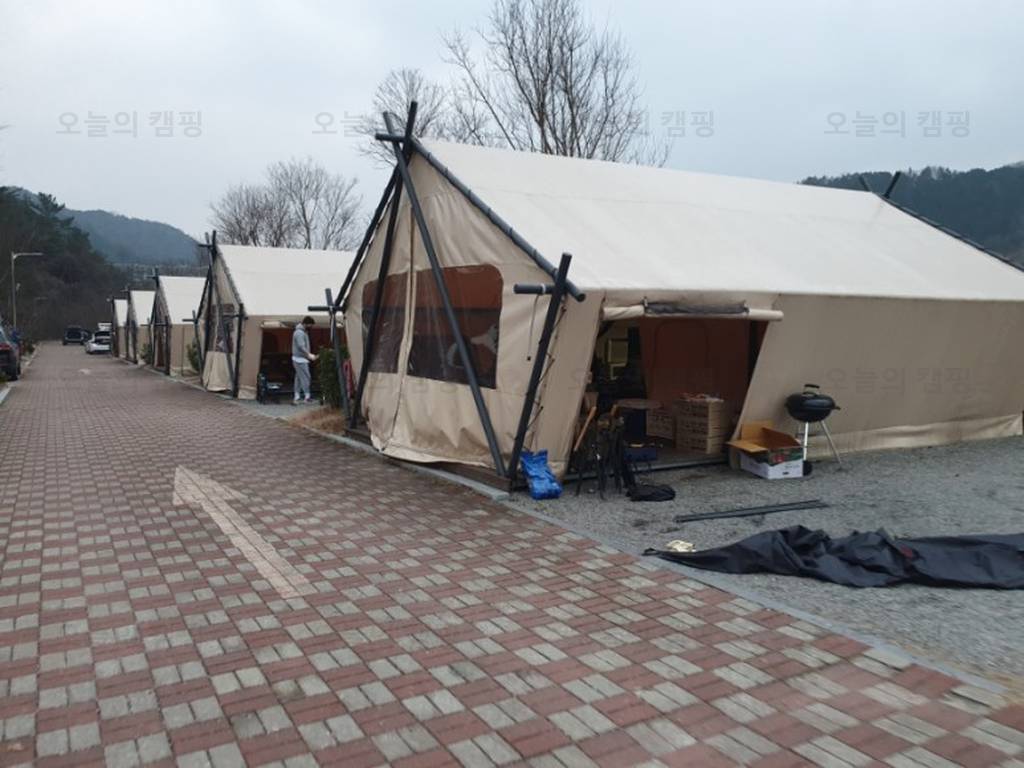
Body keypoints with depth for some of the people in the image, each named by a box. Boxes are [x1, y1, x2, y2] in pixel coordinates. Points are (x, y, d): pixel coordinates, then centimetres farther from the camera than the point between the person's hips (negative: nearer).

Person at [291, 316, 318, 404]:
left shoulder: (304, 332, 16)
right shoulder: (299, 333, -17)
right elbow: (301, 346, -24)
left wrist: (309, 354, 11)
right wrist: (309, 355, -23)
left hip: (302, 359, 10)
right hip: (300, 359, -10)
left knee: (299, 378, 11)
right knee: (305, 377, -9)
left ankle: (297, 397, 14)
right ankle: (307, 396, -8)